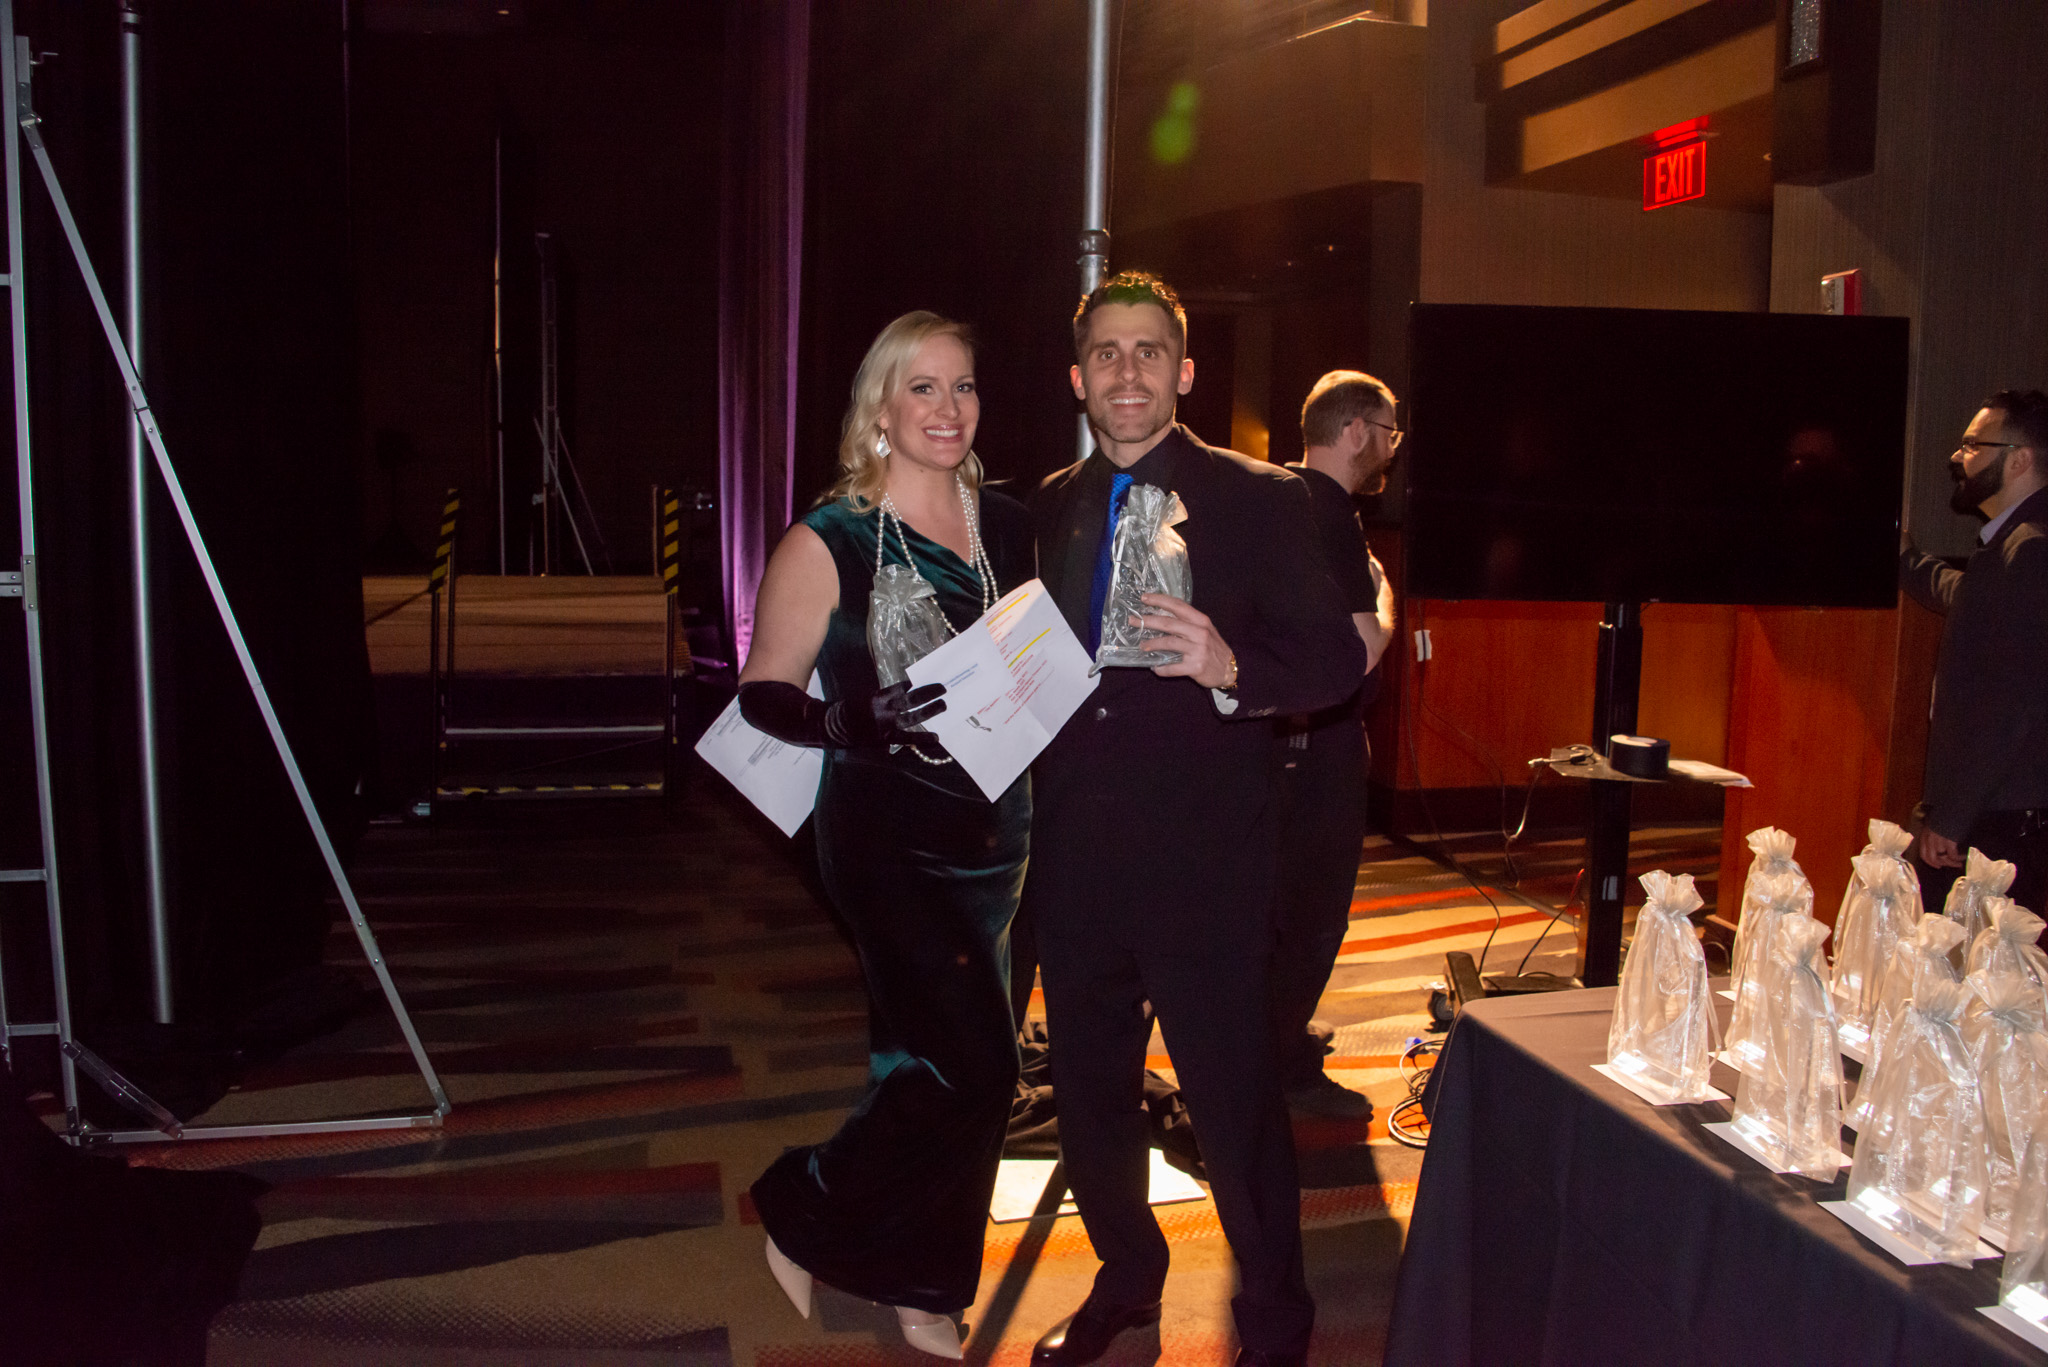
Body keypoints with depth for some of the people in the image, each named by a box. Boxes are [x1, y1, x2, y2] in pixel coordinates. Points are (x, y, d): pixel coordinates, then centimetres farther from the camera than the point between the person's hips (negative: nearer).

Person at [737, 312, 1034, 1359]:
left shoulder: (1008, 526, 7)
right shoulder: (827, 543, -8)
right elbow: (762, 694, -7)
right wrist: (853, 723, -24)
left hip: (995, 834, 5)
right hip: (888, 834, -5)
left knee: (923, 1064, 14)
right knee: (975, 1071, -10)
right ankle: (806, 1221, 16)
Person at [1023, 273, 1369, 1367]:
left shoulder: (1260, 500, -4)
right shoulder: (1046, 511, 10)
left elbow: (1337, 660, -7)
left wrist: (1231, 668, -24)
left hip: (1202, 865, -5)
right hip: (1074, 859, 5)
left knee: (1234, 1102, 1)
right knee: (1088, 1092, 18)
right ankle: (1126, 1278, 41)